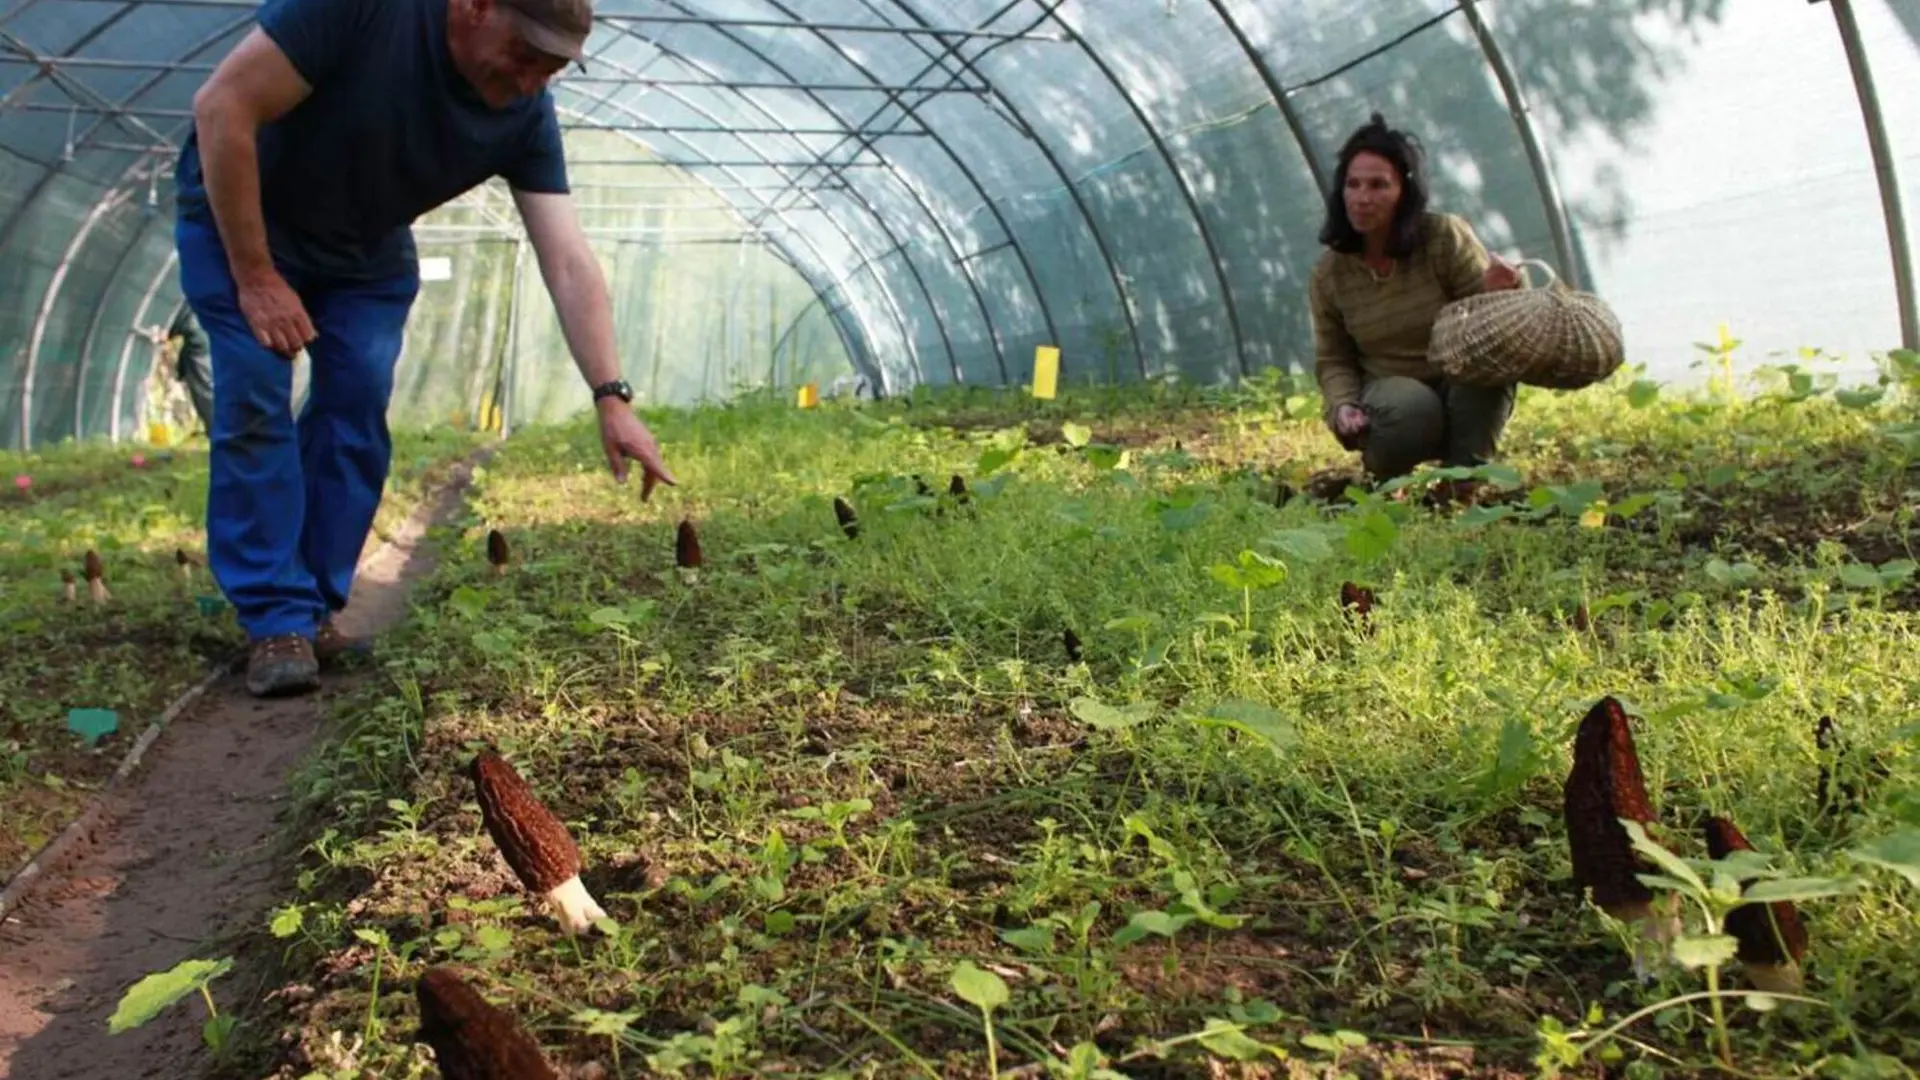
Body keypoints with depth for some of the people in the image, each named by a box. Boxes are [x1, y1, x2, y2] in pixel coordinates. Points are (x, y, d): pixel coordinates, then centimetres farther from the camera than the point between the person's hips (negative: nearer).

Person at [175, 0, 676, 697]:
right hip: (237, 216, -4)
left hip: (365, 251, 4)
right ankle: (275, 622, -8)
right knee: (255, 403, -14)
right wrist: (254, 275, -26)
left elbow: (568, 262, -23)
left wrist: (612, 397, -33)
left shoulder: (526, 116, -19)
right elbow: (222, 106, -29)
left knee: (357, 409, -7)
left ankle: (315, 611, 6)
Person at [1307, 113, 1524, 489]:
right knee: (1409, 408, -36)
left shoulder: (1446, 237, -14)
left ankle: (1466, 471, -15)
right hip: (1389, 391, 0)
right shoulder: (1328, 274, -6)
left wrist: (1499, 295, -36)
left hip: (1464, 391, 0)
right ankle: (1386, 479, -2)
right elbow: (1332, 359, 2)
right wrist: (1343, 405, -19)